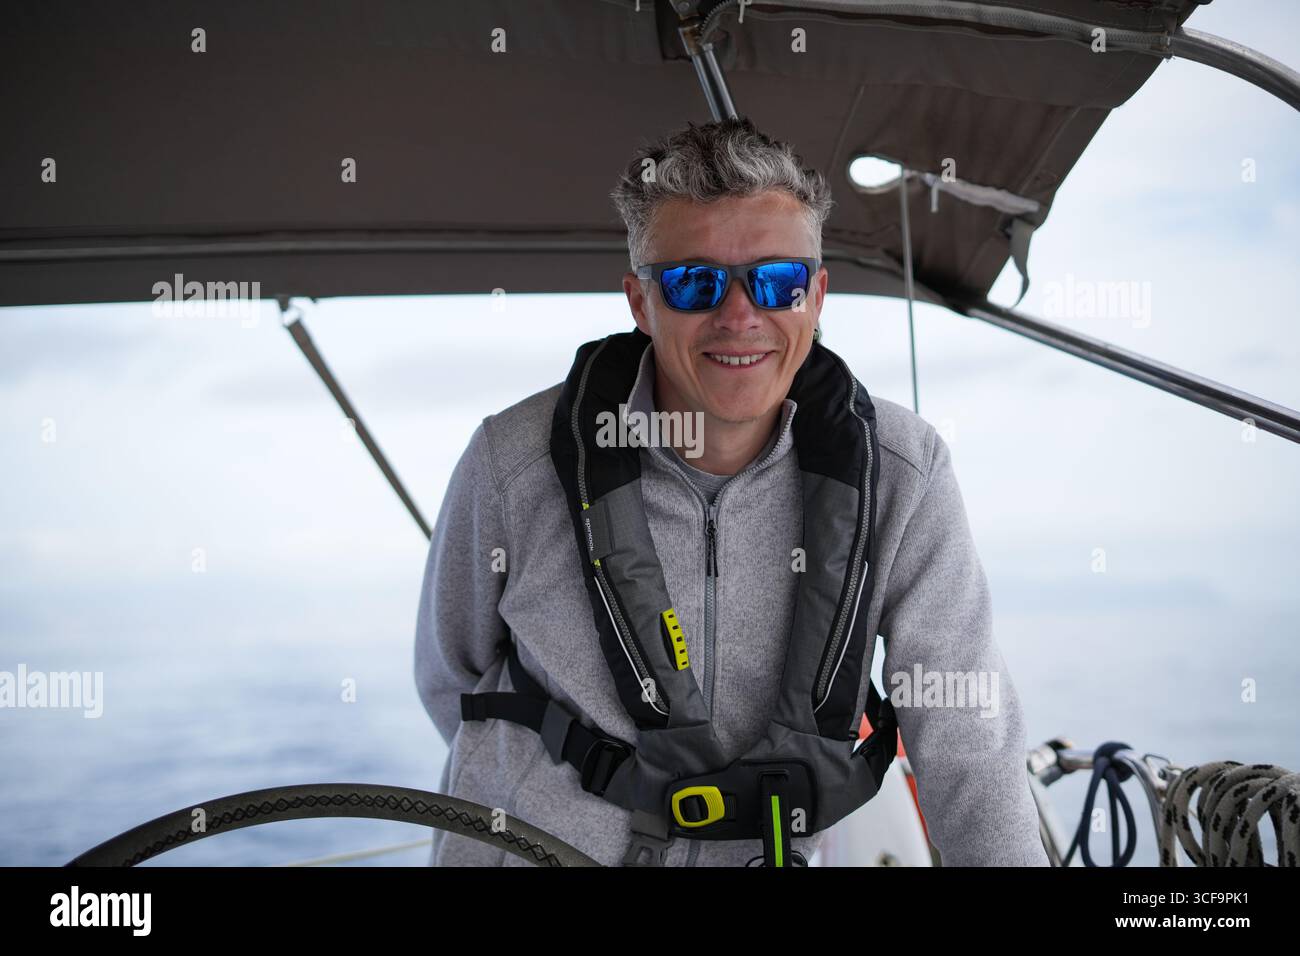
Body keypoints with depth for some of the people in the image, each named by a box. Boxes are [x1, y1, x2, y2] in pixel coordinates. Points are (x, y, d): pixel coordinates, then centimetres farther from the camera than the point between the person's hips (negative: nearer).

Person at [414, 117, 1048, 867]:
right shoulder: (512, 464, -16)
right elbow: (454, 676, 0)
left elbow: (969, 748, -13)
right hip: (532, 843, -1)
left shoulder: (904, 473, -14)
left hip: (771, 847, 2)